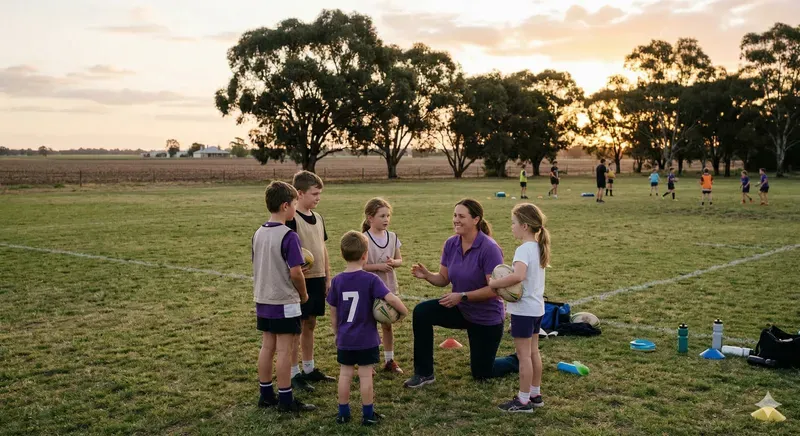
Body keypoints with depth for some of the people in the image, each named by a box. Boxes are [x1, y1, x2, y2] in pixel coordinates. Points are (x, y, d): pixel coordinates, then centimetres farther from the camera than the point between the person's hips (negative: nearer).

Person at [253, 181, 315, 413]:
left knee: (267, 346, 14)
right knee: (285, 350, 0)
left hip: (263, 300, 7)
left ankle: (266, 394, 23)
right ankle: (286, 400, 8)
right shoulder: (289, 236, -18)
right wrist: (303, 295, -3)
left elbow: (258, 266, 12)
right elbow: (295, 273, -19)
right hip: (285, 302, -7)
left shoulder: (258, 233, 5)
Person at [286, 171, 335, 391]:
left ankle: (309, 369, 26)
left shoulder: (318, 218, 11)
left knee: (310, 324, 15)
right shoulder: (291, 220, -12)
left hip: (318, 279, 7)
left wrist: (328, 278, 15)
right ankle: (294, 373, 11)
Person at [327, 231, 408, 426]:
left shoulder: (337, 281, -2)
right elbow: (391, 299, -25)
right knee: (365, 375, 5)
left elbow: (333, 315, 4)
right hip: (367, 340, -3)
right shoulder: (371, 279, -14)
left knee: (345, 374, 12)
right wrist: (404, 312, -6)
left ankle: (343, 413, 23)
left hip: (345, 340, 3)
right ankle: (368, 415, 15)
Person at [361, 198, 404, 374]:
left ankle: (389, 360, 25)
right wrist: (378, 266, -22)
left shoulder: (392, 237, 2)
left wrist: (393, 262, -13)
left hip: (388, 288, 4)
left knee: (387, 324, 13)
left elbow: (400, 260, 9)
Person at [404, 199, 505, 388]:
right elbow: (443, 279, 0)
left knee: (481, 374, 6)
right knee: (421, 312, -20)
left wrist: (462, 296, -31)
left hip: (487, 318, -5)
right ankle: (424, 373, -8)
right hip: (460, 310, 6)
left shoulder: (489, 248, -26)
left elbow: (495, 289, -26)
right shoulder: (451, 244, -7)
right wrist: (427, 275, -20)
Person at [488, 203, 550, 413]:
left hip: (523, 309, -9)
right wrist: (504, 283, 1)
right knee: (533, 352, 17)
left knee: (524, 355, 0)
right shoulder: (538, 247, 8)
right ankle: (535, 394, 27)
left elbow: (518, 275, -39)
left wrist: (494, 283, -28)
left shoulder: (524, 249, -21)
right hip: (536, 308, 9)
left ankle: (523, 400, 8)